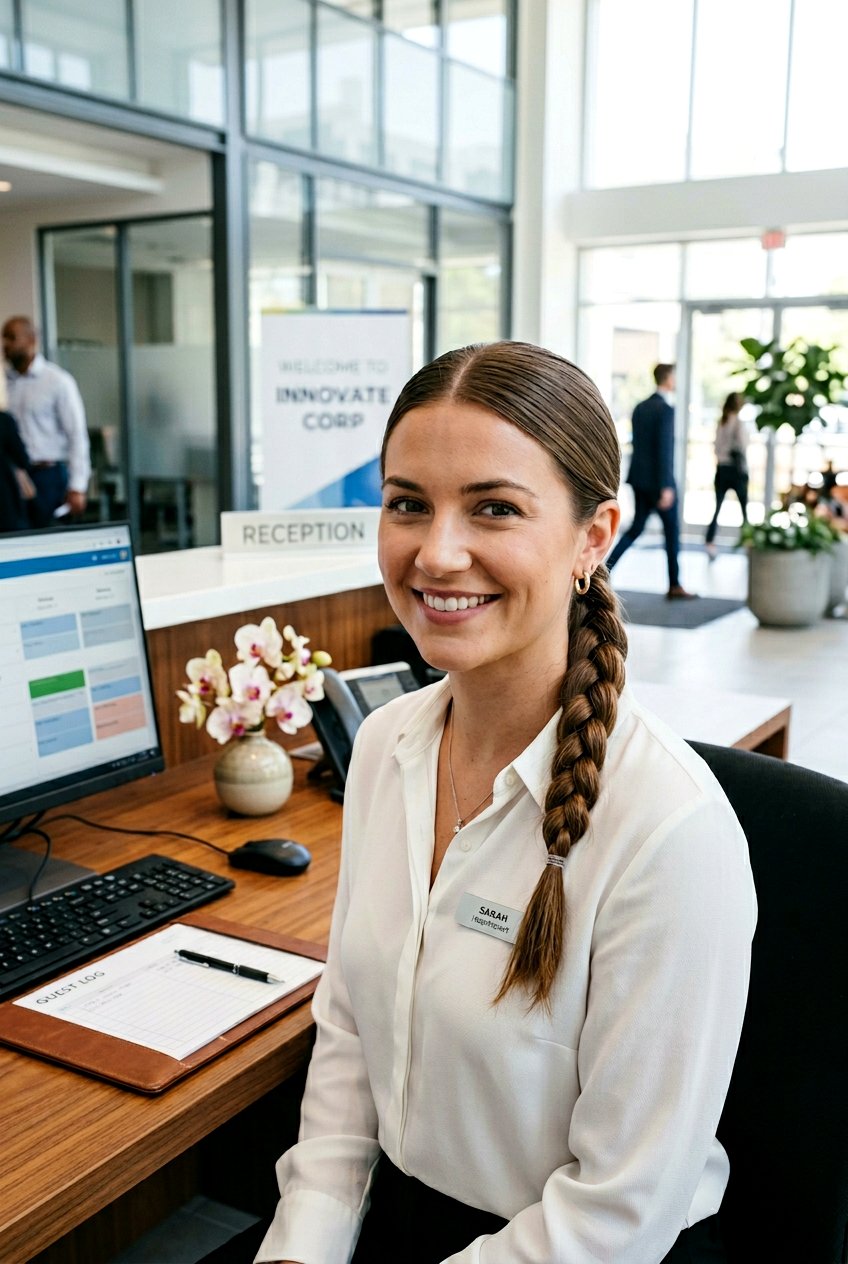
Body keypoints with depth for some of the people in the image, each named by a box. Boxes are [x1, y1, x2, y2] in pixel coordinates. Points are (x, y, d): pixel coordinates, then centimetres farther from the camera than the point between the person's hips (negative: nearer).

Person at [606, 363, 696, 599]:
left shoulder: (640, 408, 10)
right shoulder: (665, 409, -15)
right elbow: (664, 449, -20)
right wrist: (666, 487, -21)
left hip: (639, 479, 7)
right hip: (658, 481, -7)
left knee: (636, 528, 11)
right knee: (672, 531, 6)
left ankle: (606, 568, -5)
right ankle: (674, 586, 15)